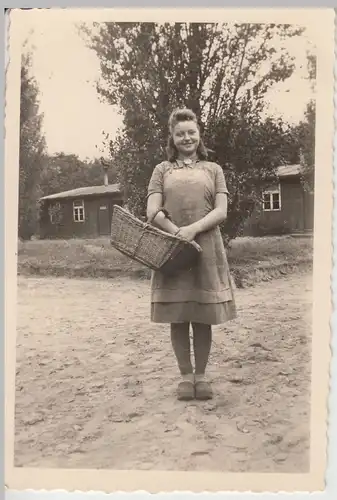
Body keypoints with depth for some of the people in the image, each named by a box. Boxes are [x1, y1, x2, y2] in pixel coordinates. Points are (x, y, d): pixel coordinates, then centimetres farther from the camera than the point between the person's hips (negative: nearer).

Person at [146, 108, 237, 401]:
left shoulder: (213, 170, 13)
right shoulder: (162, 170, 11)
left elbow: (221, 211, 1)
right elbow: (152, 212, 0)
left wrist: (193, 229, -15)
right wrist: (178, 234, -15)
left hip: (207, 249, 0)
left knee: (203, 317, 3)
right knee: (178, 317, 2)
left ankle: (201, 374, 16)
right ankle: (185, 375, 15)